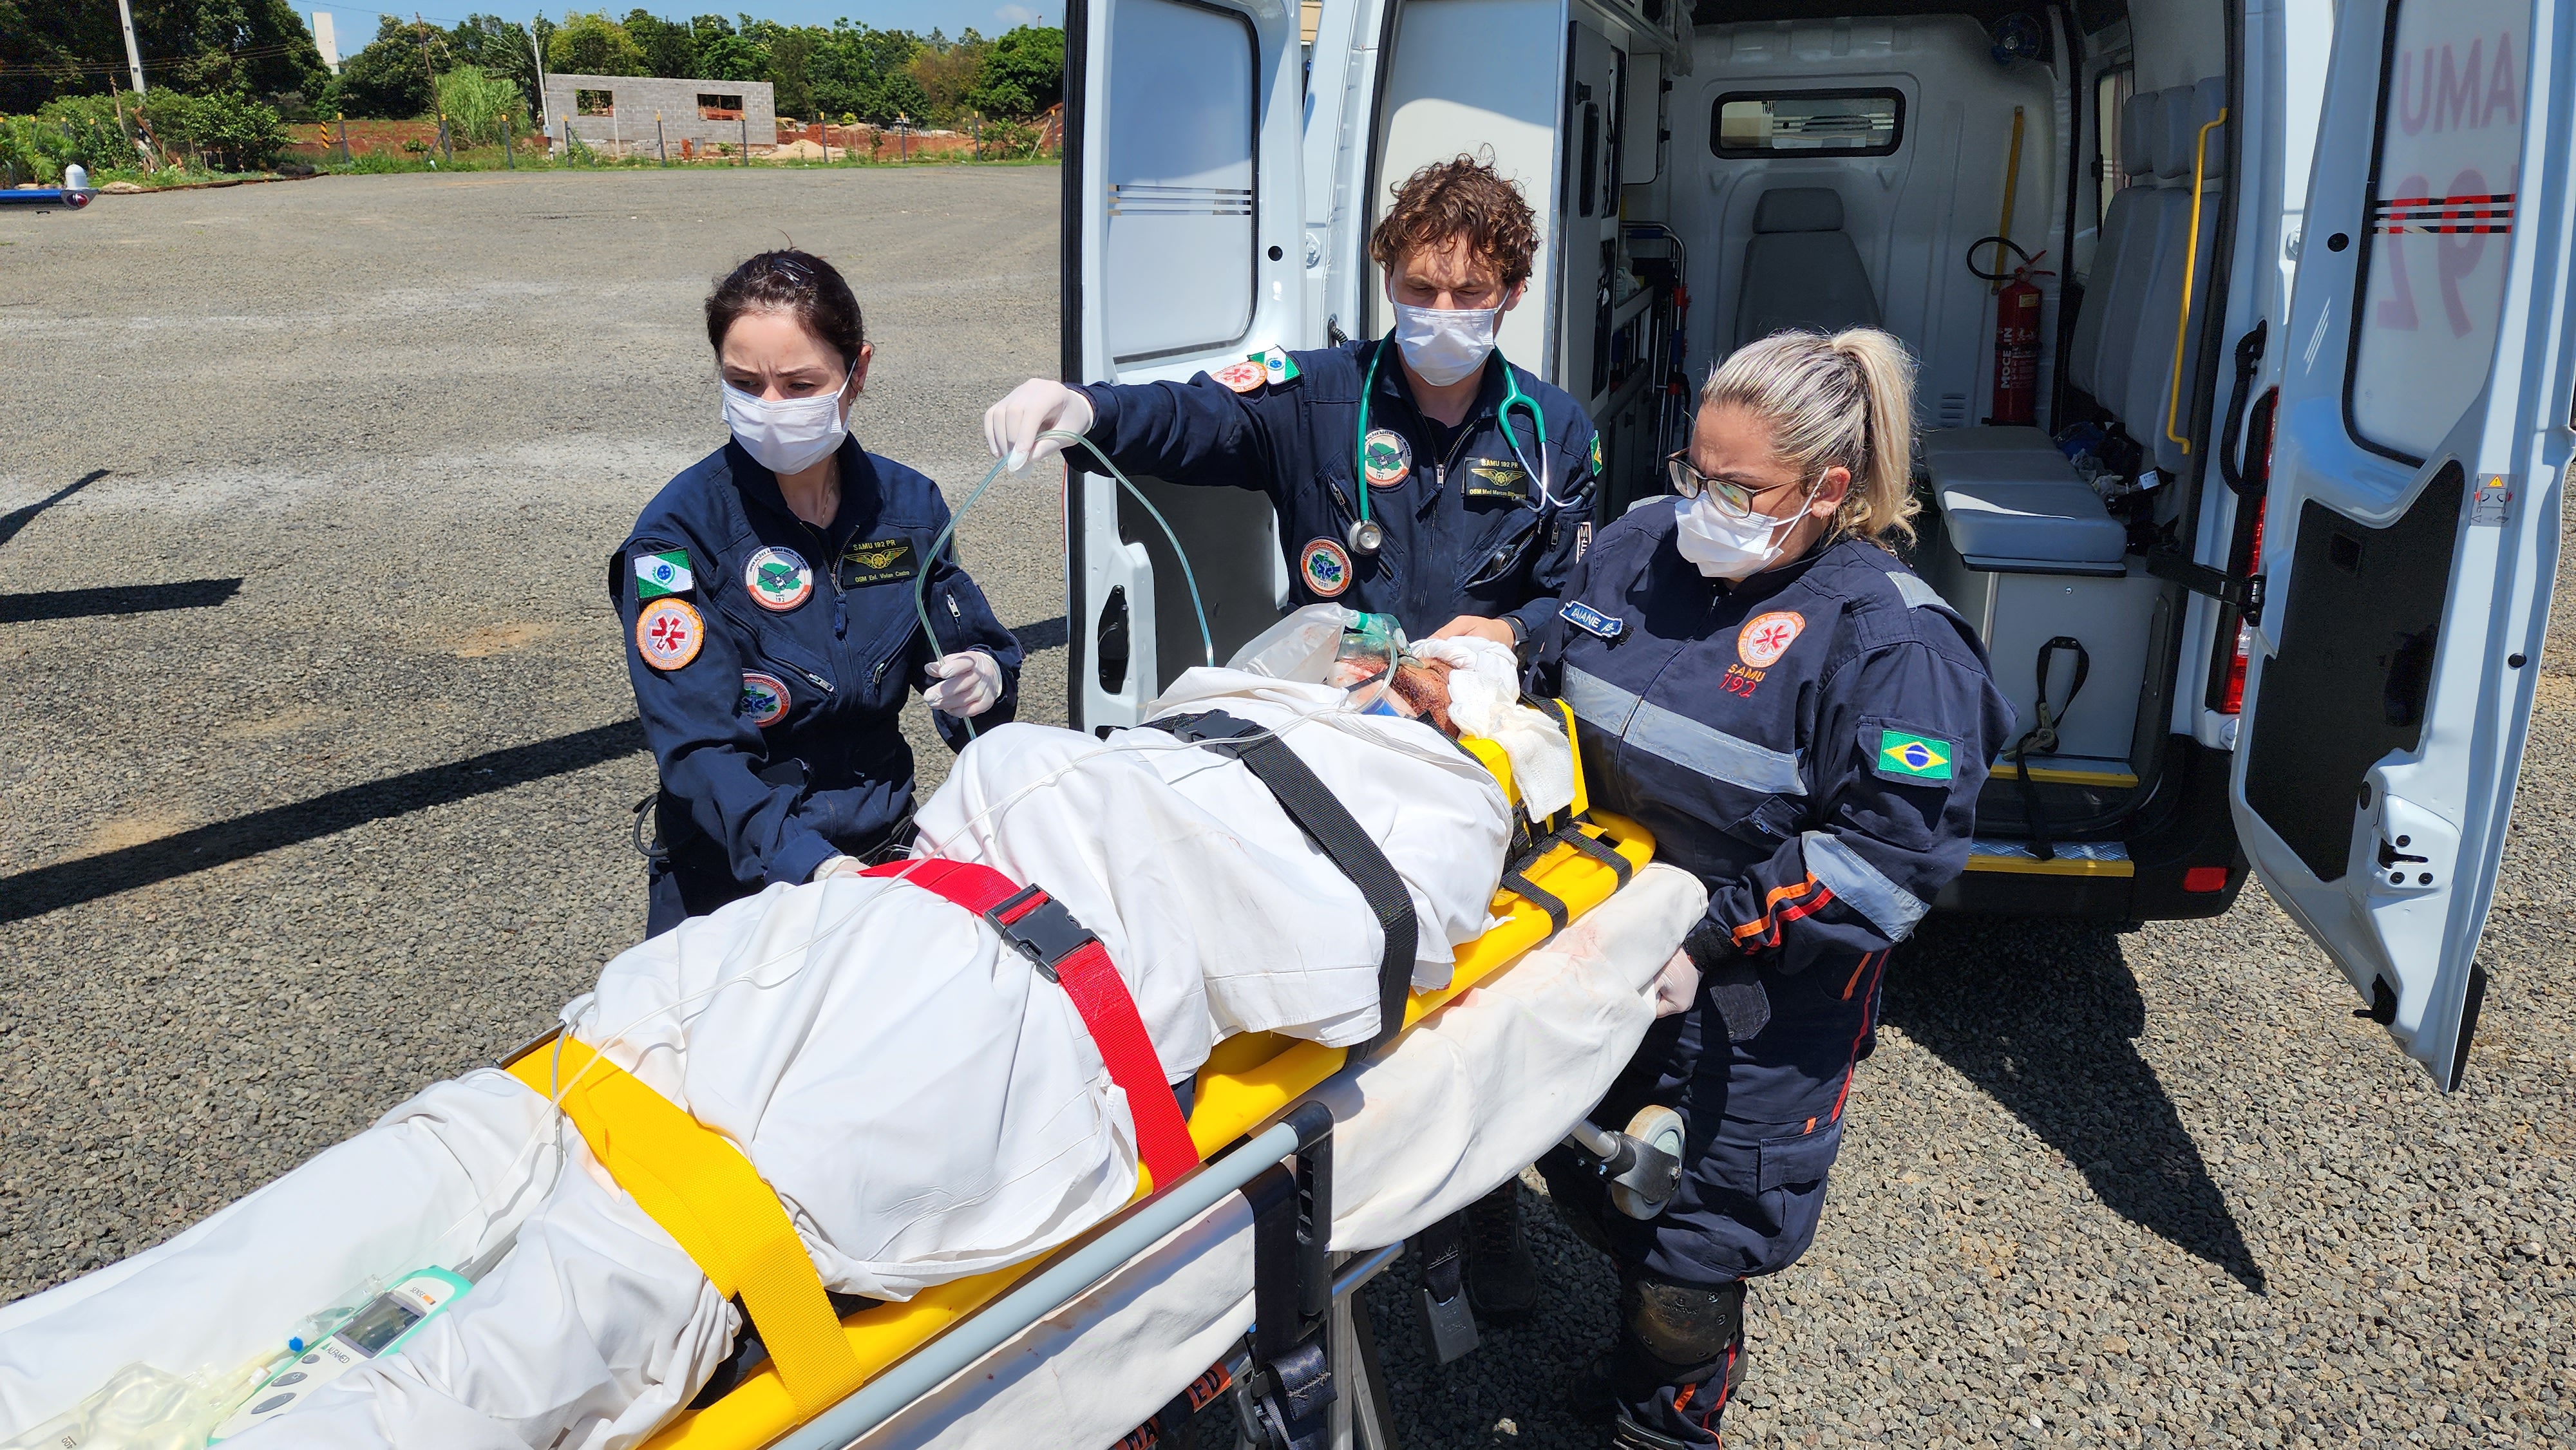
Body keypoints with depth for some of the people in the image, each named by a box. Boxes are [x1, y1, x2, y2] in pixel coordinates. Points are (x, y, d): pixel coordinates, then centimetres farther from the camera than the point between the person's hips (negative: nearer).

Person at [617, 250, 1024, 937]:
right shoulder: (679, 533, -10)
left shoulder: (908, 503, 2)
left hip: (884, 848, 3)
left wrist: (986, 677, -11)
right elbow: (699, 749, -17)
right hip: (735, 875, -3)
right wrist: (809, 863, -33)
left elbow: (971, 643, 14)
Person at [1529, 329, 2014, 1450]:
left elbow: (1893, 850, -21)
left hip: (1754, 1011, -6)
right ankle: (1645, 1352, 51)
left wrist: (1708, 938, -24)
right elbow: (1554, 691, 16)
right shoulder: (1641, 548, 0)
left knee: (1696, 1235, 7)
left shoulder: (1888, 638, -18)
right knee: (1581, 1176, 22)